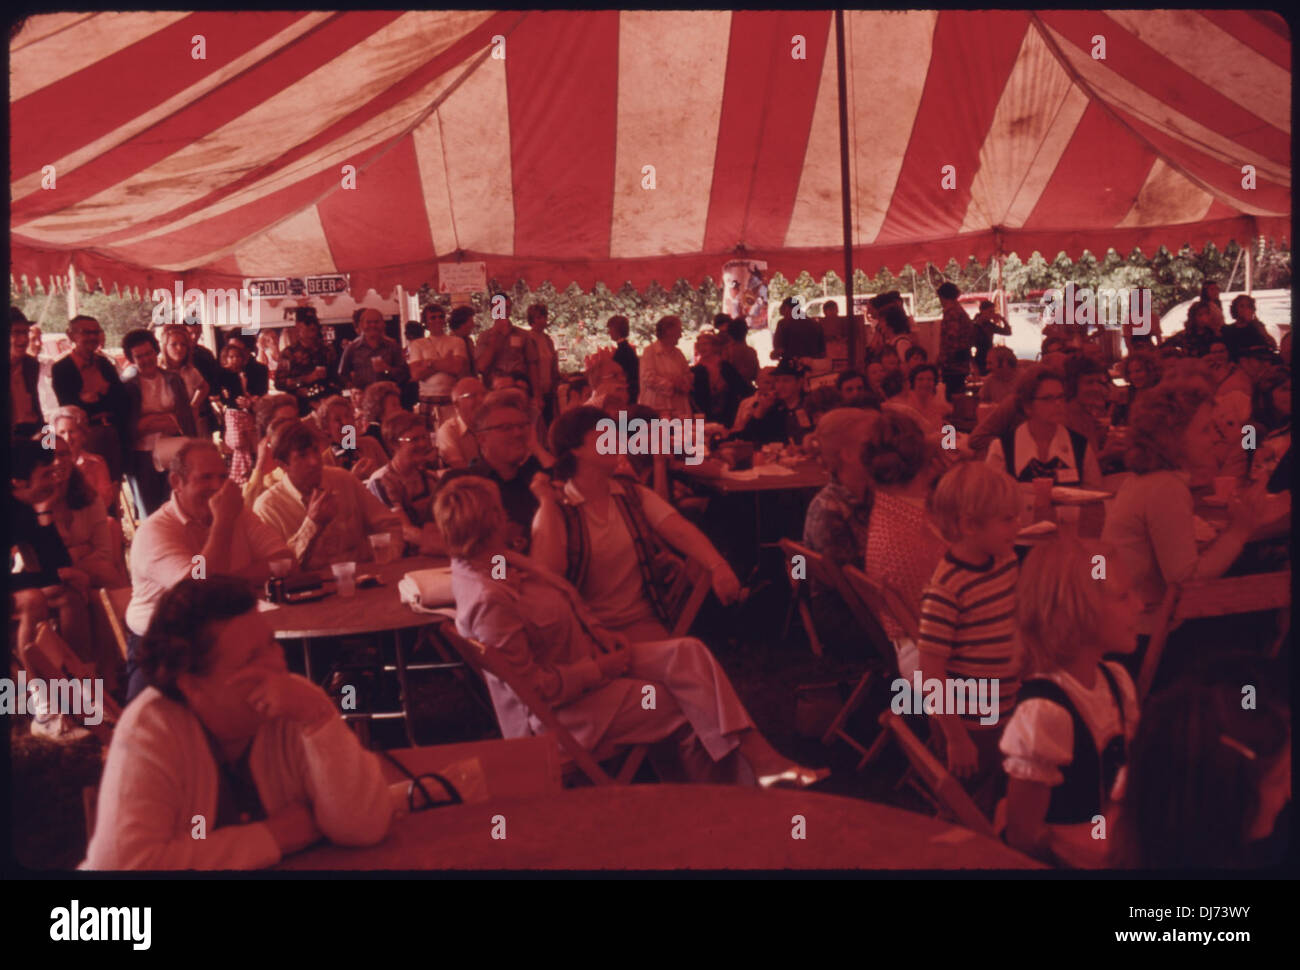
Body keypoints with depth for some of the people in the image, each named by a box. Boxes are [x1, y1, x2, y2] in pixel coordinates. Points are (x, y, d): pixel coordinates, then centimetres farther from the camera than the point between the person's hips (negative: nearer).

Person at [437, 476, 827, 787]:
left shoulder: (498, 559, 0)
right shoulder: (487, 600, -30)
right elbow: (534, 686, -27)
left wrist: (601, 634, 2)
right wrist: (601, 668, -18)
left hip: (591, 657, 9)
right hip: (564, 711, -9)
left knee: (688, 653, -9)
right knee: (686, 707, -8)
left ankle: (761, 760, -9)